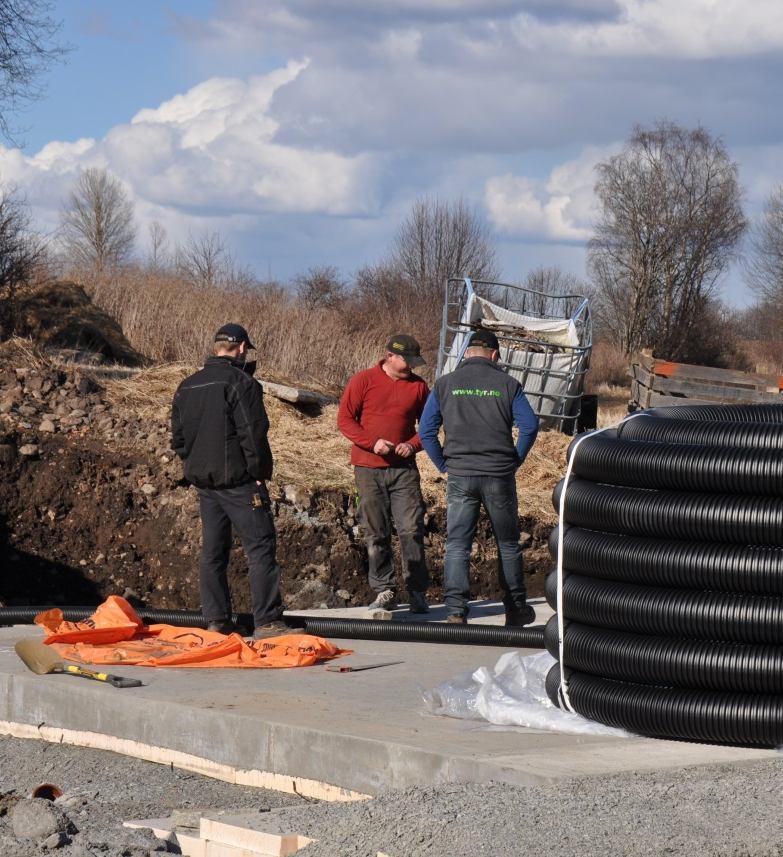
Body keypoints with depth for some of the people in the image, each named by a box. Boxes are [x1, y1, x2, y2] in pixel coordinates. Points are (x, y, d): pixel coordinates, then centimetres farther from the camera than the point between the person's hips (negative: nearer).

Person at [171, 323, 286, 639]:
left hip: (204, 482, 8)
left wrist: (195, 464, 18)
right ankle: (267, 621, -9)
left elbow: (178, 438, 15)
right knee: (260, 547, -5)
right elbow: (254, 435, -16)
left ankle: (216, 620, 13)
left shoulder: (186, 387, 12)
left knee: (212, 551, 12)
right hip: (238, 481, -8)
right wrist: (261, 472, -7)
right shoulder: (241, 383, -13)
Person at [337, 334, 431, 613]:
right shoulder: (363, 381, 0)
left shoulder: (418, 386, 8)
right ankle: (384, 591, 11)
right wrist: (373, 442, -14)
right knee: (375, 533, 3)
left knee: (411, 529, -7)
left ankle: (417, 592, -1)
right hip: (368, 469, -1)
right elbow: (344, 419, -2)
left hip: (404, 468, 1)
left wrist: (413, 445, -5)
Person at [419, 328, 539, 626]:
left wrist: (444, 465, 9)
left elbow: (426, 431, 2)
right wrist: (514, 461, 7)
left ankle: (455, 611, -13)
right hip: (500, 477, 0)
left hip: (460, 477, 0)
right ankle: (516, 609, 22)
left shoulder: (445, 384, 4)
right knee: (508, 545, 13)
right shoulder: (506, 384, 1)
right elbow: (530, 426, -4)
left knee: (457, 546, 0)